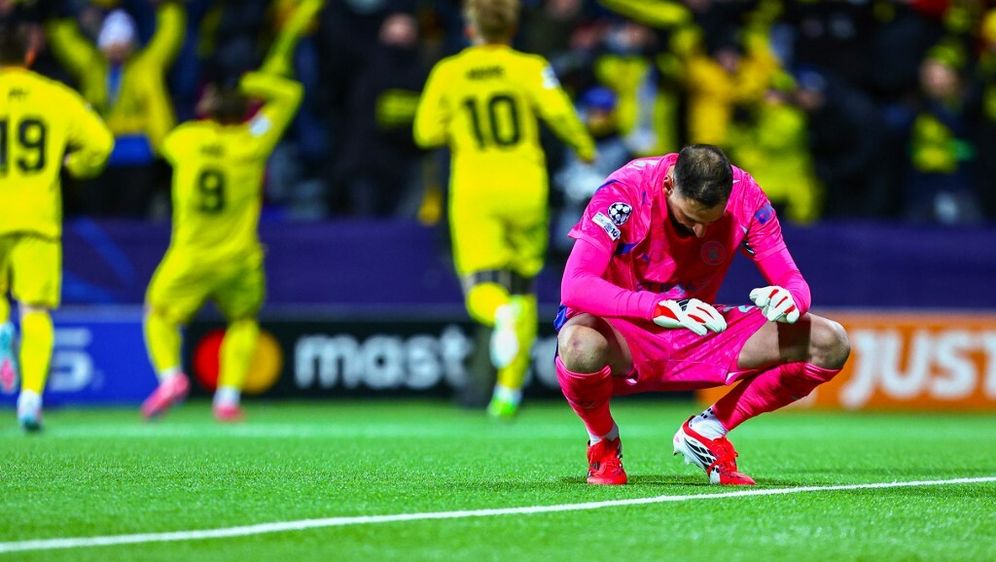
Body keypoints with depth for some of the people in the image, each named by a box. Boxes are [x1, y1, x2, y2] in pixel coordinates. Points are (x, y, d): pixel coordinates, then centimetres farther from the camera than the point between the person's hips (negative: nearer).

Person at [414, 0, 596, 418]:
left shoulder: (448, 73, 5)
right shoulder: (529, 68, 1)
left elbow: (427, 132, 6)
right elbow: (558, 112, -14)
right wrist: (584, 147, 3)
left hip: (473, 192, 0)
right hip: (525, 188, 0)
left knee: (482, 291, -5)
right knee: (523, 286, 15)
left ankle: (503, 314, -45)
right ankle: (509, 391, 13)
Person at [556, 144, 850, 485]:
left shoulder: (745, 196, -13)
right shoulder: (624, 192, -24)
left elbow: (792, 280, -8)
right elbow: (574, 287, -35)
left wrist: (790, 300, -35)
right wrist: (661, 308, -50)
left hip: (698, 336, 4)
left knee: (829, 344, -13)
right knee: (581, 346, -44)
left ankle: (706, 432, 3)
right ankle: (603, 443, -7)